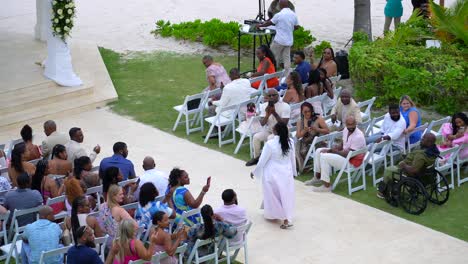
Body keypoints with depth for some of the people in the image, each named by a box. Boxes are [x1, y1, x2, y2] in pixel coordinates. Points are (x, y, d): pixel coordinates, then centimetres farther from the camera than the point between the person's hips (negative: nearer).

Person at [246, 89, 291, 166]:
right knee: (256, 137, -18)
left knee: (270, 138, -34)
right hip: (268, 130, 5)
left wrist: (274, 113, -32)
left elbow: (284, 124, -23)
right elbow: (262, 123, -7)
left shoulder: (285, 106, -16)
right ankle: (256, 157, 3)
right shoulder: (264, 106, -2)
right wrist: (267, 115, -26)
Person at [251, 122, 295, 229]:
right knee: (286, 195, 9)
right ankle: (287, 219, 7)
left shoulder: (270, 144, -22)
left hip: (273, 175, -4)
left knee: (272, 195, 13)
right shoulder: (290, 142, -7)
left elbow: (262, 161, -13)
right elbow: (293, 159, 6)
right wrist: (294, 172, 22)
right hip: (287, 173, 4)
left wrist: (255, 172, 2)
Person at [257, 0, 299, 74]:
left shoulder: (279, 15, -13)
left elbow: (269, 23, -2)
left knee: (273, 57, 6)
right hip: (289, 41, 6)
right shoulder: (293, 15, 3)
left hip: (279, 40, -5)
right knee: (287, 58, 8)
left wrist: (260, 25, 14)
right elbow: (296, 26, 10)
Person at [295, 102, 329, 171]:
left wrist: (317, 129, -18)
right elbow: (298, 136, 2)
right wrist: (304, 131, -16)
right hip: (305, 142, 4)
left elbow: (327, 131, -5)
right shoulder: (300, 121, 9)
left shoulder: (318, 119, -2)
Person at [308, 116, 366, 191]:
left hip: (352, 161, -10)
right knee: (318, 151, 7)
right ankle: (317, 177, 16)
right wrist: (330, 150, -4)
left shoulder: (358, 136, -26)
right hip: (345, 153, 10)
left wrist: (333, 151, -13)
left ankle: (326, 186, -20)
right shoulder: (346, 130, 1)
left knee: (324, 157, -24)